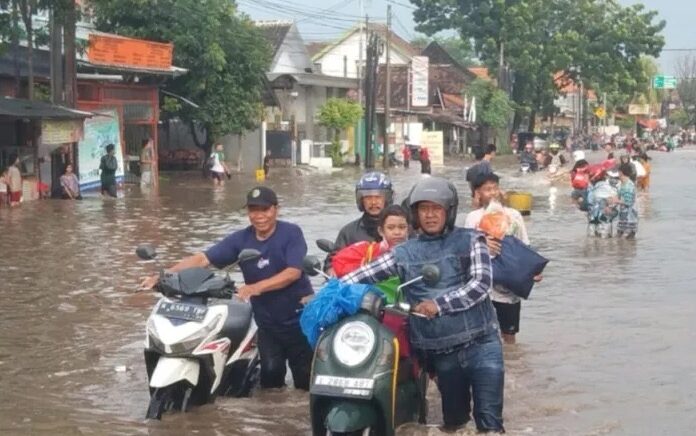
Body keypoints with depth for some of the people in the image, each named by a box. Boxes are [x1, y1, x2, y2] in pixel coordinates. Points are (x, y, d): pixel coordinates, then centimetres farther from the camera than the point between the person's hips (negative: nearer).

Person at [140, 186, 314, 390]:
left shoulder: (291, 233, -11)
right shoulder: (240, 239, -1)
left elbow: (293, 272, -23)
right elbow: (202, 259, -8)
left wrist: (256, 287, -36)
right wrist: (161, 277, -19)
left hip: (299, 318, -3)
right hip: (268, 322, 3)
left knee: (306, 381, 3)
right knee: (270, 375, -5)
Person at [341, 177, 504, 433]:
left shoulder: (469, 240, 2)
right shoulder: (403, 254, 9)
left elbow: (481, 283, -10)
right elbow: (364, 275, 7)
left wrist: (439, 304, -19)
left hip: (480, 343, -3)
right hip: (441, 352, 3)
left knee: (489, 420, -6)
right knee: (453, 420, 14)